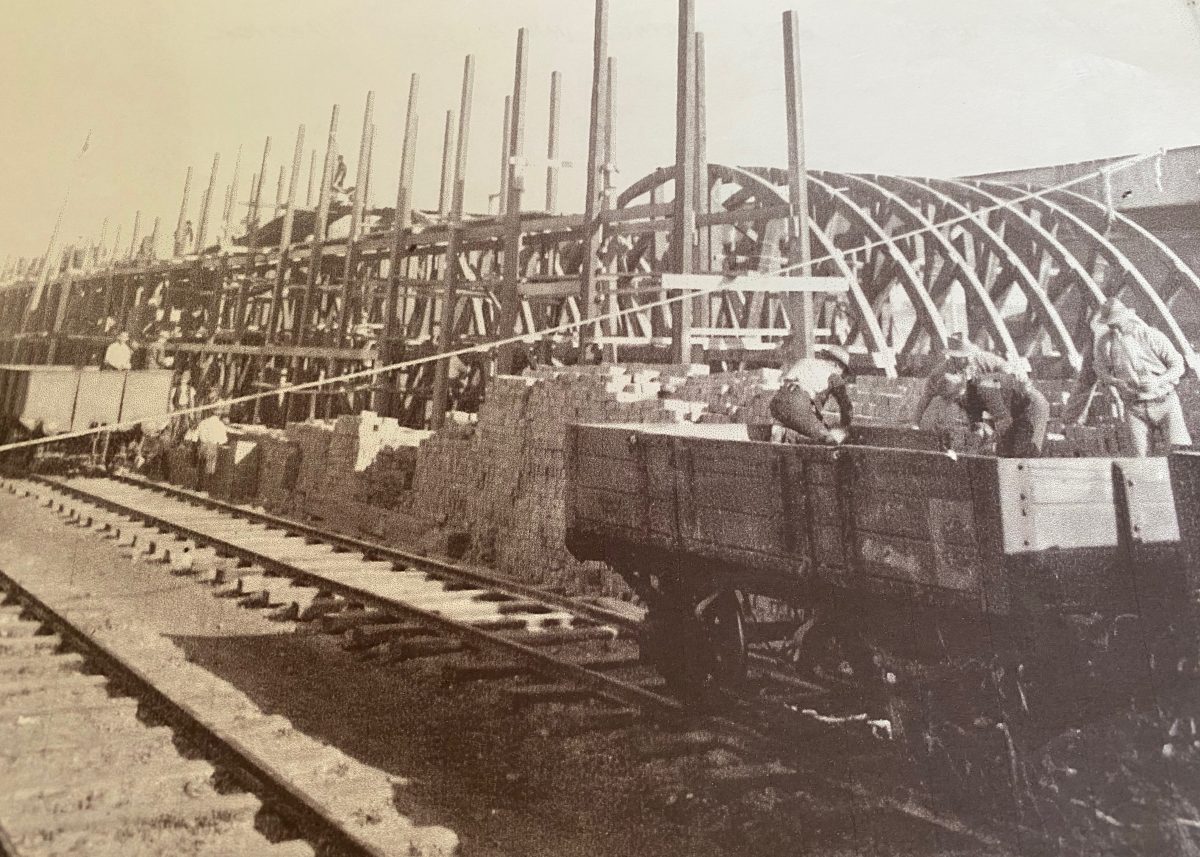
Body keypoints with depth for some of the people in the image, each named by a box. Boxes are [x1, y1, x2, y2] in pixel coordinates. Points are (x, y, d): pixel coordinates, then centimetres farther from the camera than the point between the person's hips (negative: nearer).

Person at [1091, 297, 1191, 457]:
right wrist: (1118, 383, -14)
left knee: (1181, 448, -14)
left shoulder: (1152, 336, -10)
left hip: (1164, 401, -2)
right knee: (1140, 457, -4)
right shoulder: (1103, 342, -4)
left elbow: (1178, 366, -5)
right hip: (1134, 407, 2)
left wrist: (1158, 381, -23)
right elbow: (1102, 373, 7)